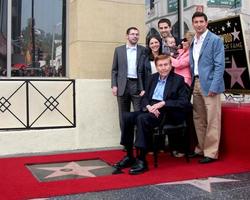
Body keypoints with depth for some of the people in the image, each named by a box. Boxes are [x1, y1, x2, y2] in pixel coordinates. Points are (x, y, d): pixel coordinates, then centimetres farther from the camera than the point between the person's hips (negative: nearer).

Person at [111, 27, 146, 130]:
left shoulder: (143, 50, 7)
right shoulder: (118, 50, 11)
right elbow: (114, 69, 10)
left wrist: (144, 88, -5)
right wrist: (114, 85, -1)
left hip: (137, 85, -1)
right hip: (122, 86, 2)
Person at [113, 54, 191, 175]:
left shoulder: (178, 79, 1)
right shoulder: (153, 77, 17)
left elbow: (184, 102, -8)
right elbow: (145, 97, 16)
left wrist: (163, 103, -18)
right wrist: (148, 106, -8)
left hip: (168, 113, -6)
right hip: (151, 109, 6)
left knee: (142, 119, -33)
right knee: (127, 116, -17)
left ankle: (142, 160, -27)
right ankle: (129, 156, -8)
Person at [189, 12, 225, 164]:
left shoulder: (215, 40, -5)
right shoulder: (193, 42, 15)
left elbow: (220, 65, -10)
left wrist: (214, 87, -17)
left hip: (209, 84, -7)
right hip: (196, 83, 7)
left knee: (212, 120, -3)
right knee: (198, 119, 12)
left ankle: (211, 153, 4)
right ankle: (201, 149, 23)